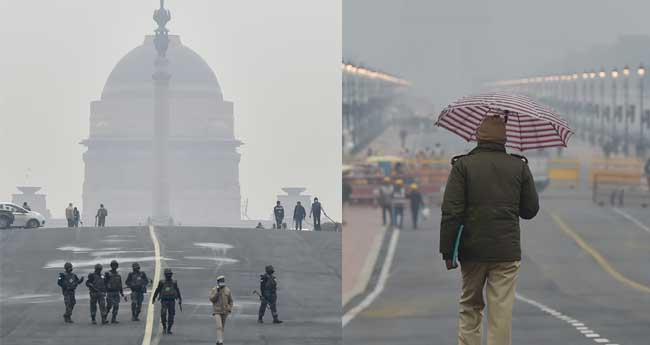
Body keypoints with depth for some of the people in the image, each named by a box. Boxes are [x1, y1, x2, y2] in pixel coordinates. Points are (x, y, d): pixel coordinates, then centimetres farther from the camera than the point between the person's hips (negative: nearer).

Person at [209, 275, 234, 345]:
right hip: (216, 311, -3)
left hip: (224, 311, 3)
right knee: (219, 326, -17)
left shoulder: (227, 290, -1)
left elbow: (230, 301, 7)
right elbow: (212, 299, -19)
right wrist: (217, 291, -25)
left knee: (222, 327, 13)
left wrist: (229, 310, -6)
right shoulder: (213, 290, -7)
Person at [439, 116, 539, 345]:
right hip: (507, 252, 0)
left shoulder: (463, 165, -3)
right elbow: (531, 210, 7)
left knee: (470, 308, 15)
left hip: (473, 250, 0)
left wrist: (447, 251, -6)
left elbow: (451, 212, -9)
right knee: (501, 312, 0)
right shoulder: (519, 167, 3)